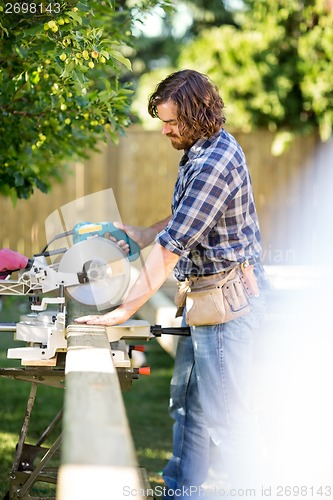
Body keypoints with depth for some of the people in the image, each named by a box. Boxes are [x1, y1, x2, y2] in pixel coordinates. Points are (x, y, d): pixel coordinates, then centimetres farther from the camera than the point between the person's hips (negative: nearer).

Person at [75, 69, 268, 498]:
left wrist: (124, 310, -21)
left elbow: (171, 249, -24)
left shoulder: (214, 164, -24)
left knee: (223, 412, -4)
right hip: (205, 293, 11)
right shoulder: (203, 149, 9)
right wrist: (145, 234, 12)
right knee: (186, 401, 17)